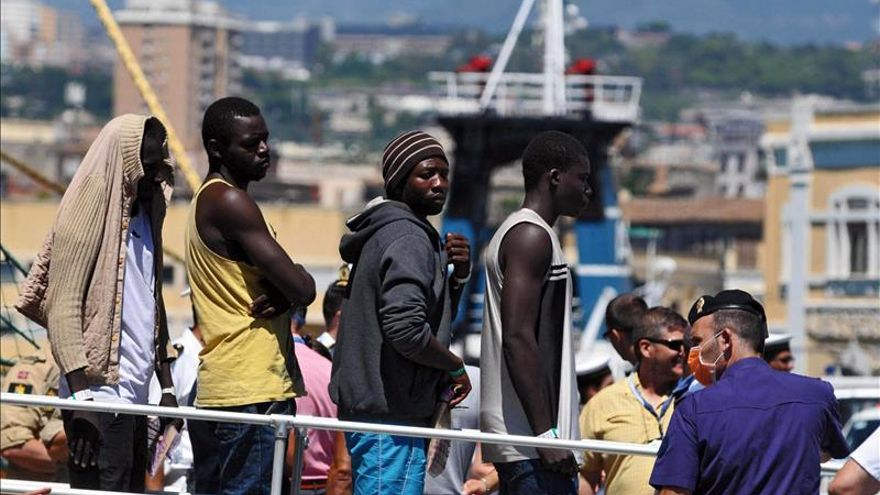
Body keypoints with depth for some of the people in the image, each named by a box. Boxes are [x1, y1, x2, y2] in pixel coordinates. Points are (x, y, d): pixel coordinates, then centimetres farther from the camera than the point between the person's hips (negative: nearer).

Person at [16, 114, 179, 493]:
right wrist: (82, 397, -21)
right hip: (100, 396, -9)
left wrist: (167, 386, 19)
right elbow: (62, 312, -14)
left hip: (134, 395, 9)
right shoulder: (89, 217, -9)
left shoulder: (144, 217, 17)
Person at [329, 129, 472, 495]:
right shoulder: (409, 238, -14)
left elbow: (436, 316, 25)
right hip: (392, 413, -11)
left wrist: (457, 275, 7)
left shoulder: (382, 232, 17)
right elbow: (406, 330, -26)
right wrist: (455, 366, -11)